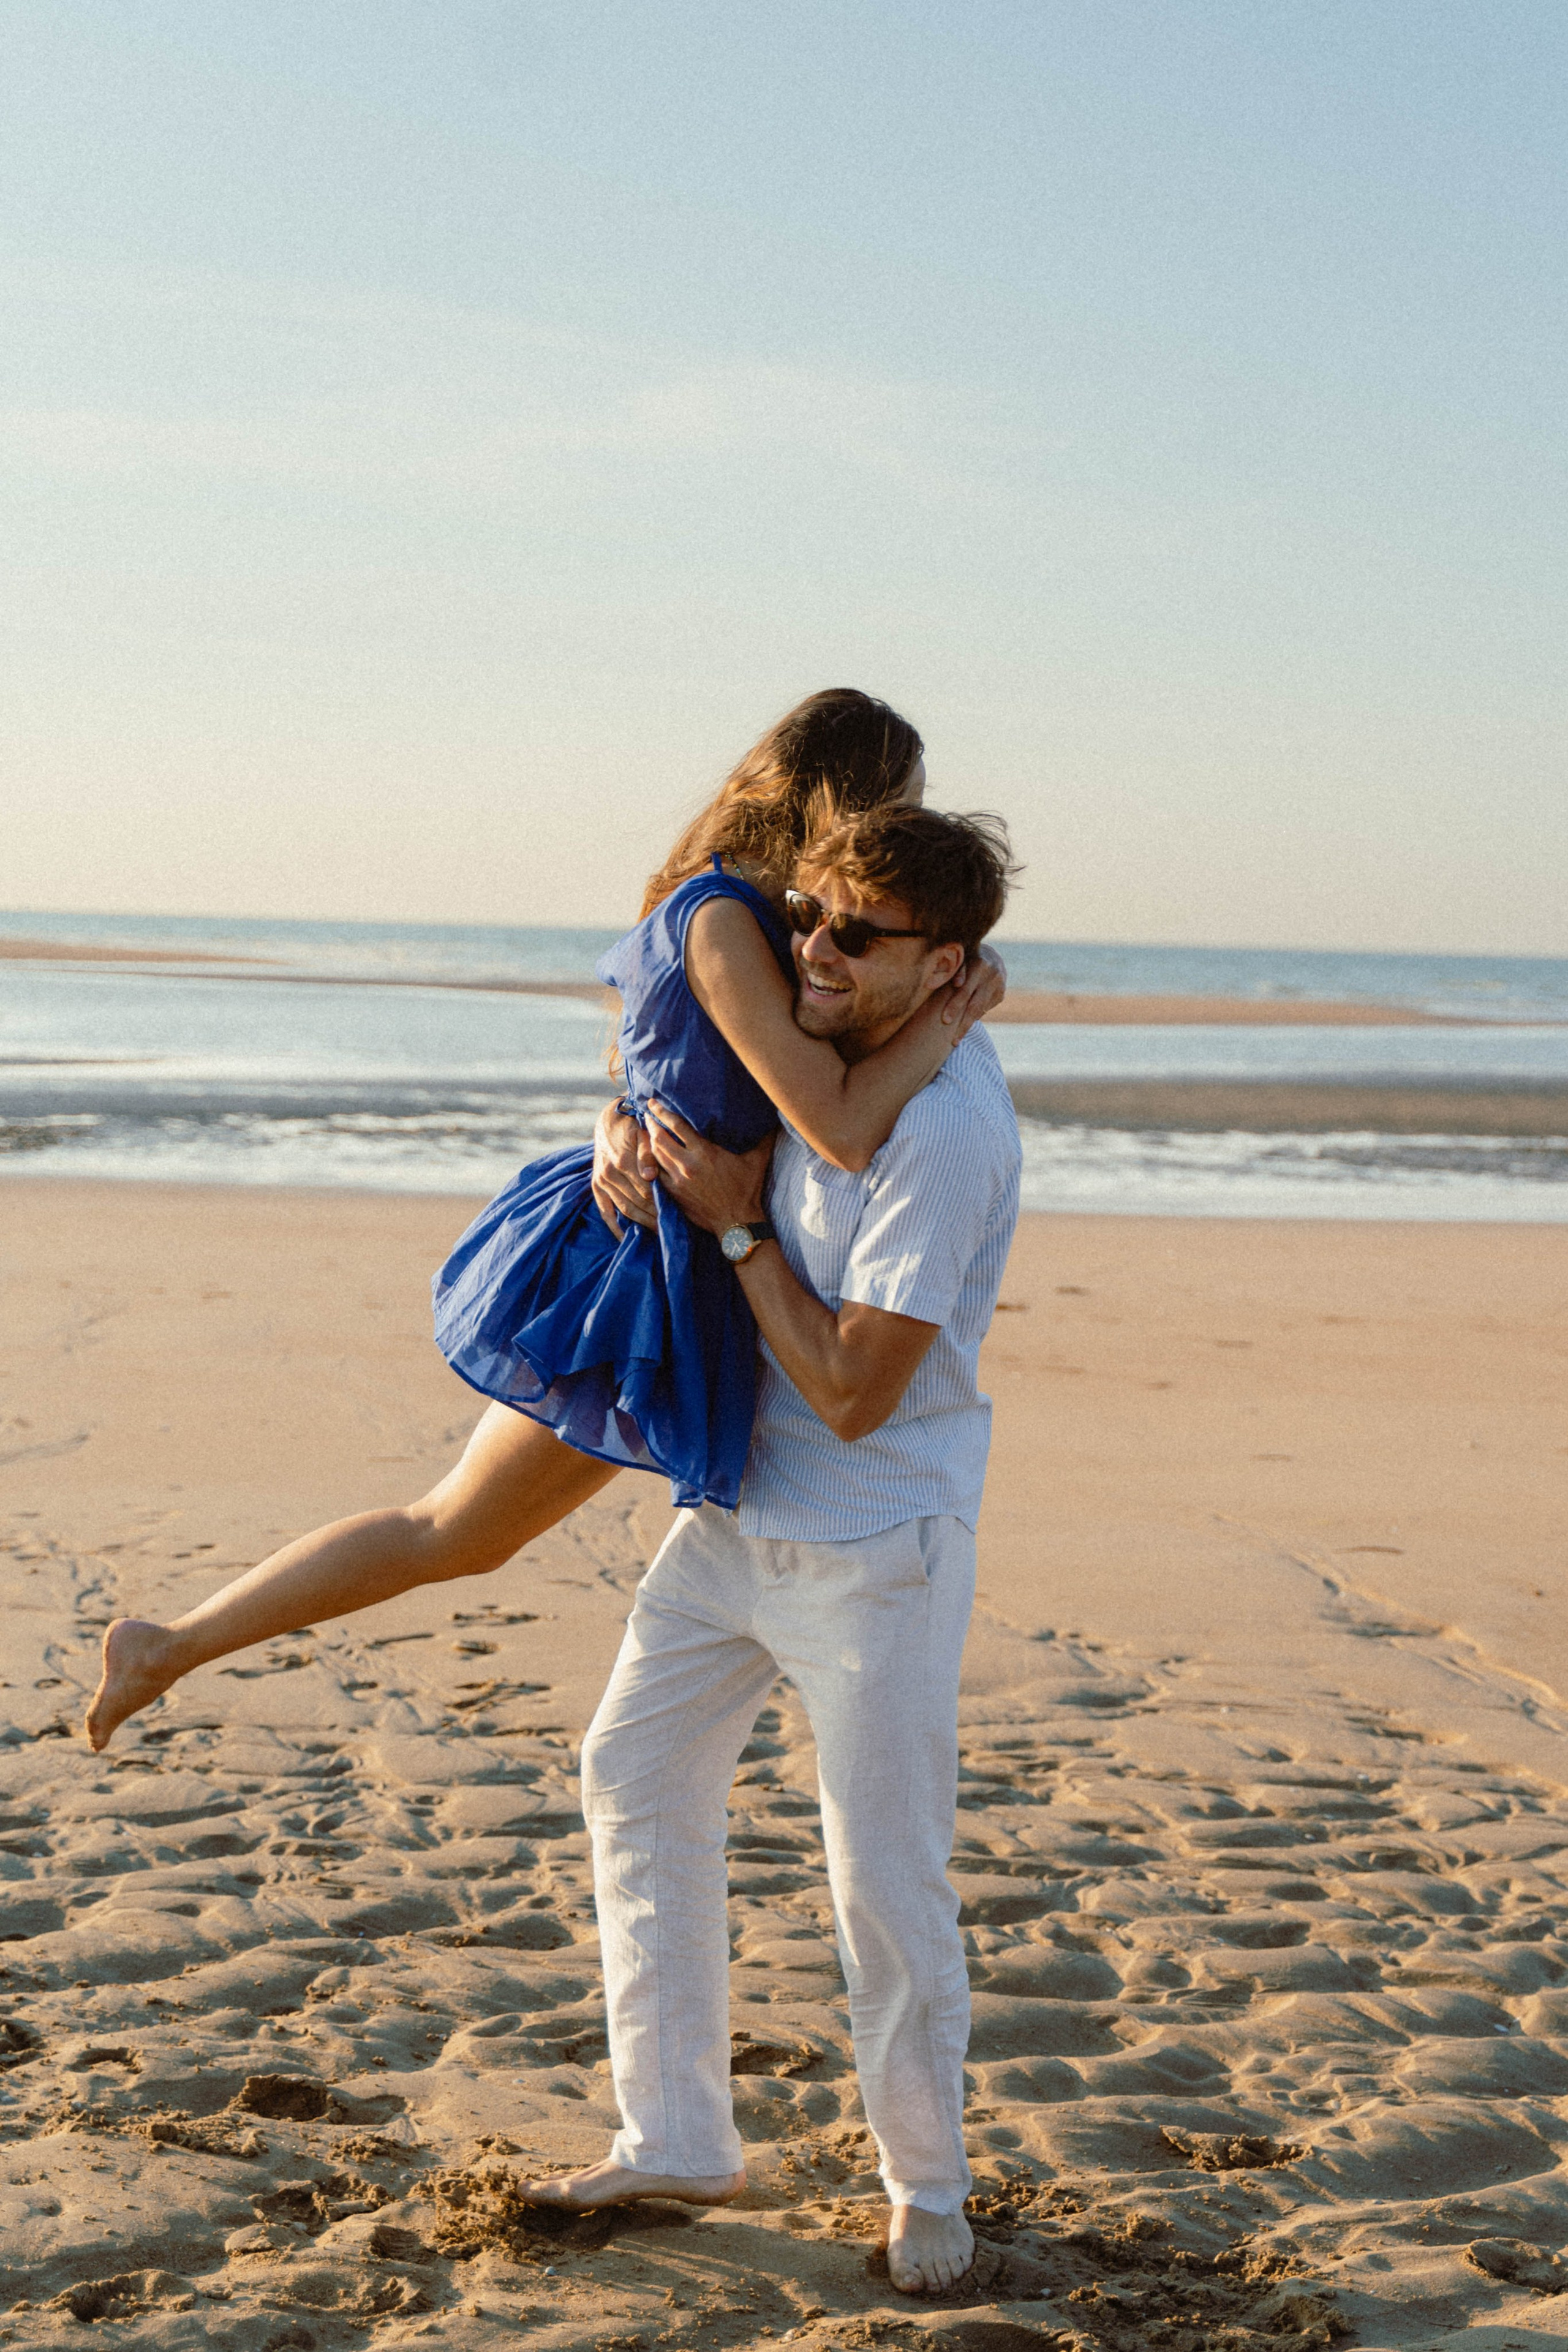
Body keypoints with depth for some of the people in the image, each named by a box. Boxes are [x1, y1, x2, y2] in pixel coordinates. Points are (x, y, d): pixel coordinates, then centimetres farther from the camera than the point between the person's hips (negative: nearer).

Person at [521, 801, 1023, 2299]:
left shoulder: (944, 1128, -25)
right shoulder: (822, 1043, -1)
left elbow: (853, 1392, -25)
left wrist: (737, 1222, -19)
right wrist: (641, 1134, -1)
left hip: (876, 1551, -9)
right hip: (739, 1508, 9)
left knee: (885, 1884, 0)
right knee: (636, 1775, 13)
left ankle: (924, 2190, 21)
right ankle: (675, 2140, 24)